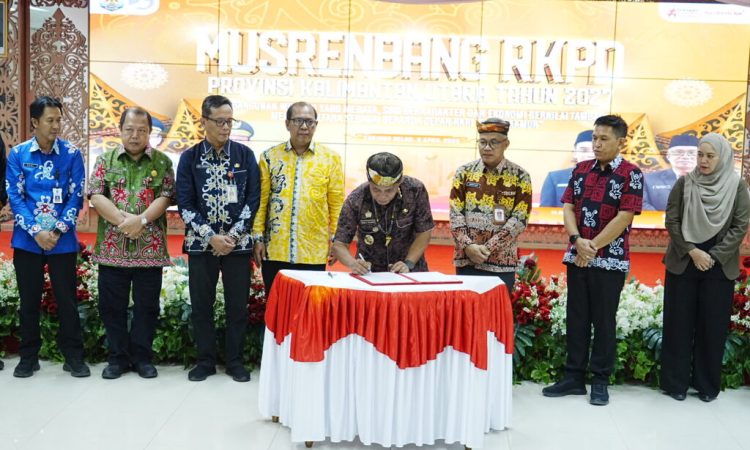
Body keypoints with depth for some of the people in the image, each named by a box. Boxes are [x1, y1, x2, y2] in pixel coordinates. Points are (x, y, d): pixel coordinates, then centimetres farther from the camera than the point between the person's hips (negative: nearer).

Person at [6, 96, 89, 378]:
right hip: (27, 240, 1)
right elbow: (14, 196, -3)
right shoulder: (18, 154, -1)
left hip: (62, 241, -1)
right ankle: (28, 356, 24)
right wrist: (36, 231, -13)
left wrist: (57, 230, -12)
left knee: (67, 298, 4)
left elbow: (76, 196, -3)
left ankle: (74, 356, 16)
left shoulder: (71, 153, -2)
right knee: (29, 299, 10)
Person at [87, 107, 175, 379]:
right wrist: (122, 220, -15)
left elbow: (166, 197, -3)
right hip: (111, 247, 1)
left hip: (150, 247, -1)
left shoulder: (162, 162, 6)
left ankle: (142, 357, 20)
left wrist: (141, 220, -18)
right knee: (112, 305, 8)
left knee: (147, 305, 6)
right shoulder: (105, 160, 7)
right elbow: (95, 196, -2)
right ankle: (118, 357, 21)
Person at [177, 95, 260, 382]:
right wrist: (211, 237, -12)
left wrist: (232, 236, -9)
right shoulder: (189, 158, 0)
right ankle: (205, 360, 21)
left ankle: (235, 361, 19)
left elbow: (253, 199, -1)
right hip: (201, 243, 0)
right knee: (201, 304, 7)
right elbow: (185, 204, -3)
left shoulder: (245, 155, 2)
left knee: (237, 305, 5)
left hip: (238, 243, 0)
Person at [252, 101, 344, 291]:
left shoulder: (330, 158, 3)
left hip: (313, 253, 0)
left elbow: (336, 204, 4)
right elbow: (261, 201, 4)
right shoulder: (270, 157, 4)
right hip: (274, 250, 1)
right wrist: (258, 238, 0)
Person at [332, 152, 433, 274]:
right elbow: (339, 245, -12)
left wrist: (408, 264, -16)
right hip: (369, 271, 0)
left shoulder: (416, 191, -15)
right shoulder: (355, 200, -16)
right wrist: (353, 264, -30)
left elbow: (423, 234, -5)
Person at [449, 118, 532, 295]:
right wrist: (468, 246, -14)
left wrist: (488, 248, -16)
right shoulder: (464, 172, 4)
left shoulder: (520, 176, -1)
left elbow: (519, 219, -8)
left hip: (502, 262, -1)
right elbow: (455, 214, 0)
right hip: (466, 259, 2)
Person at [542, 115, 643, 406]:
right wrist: (578, 240, -12)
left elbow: (624, 217, -13)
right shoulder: (581, 170, 9)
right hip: (577, 258, 5)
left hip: (610, 260, -5)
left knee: (603, 321, 4)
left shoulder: (630, 174, -6)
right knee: (576, 318, 9)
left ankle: (600, 381, 15)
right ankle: (574, 377, 19)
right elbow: (567, 207, 5)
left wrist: (593, 247, -12)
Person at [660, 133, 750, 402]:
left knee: (712, 325, 5)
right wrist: (692, 251, -13)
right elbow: (671, 221, -3)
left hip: (720, 267, 0)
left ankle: (707, 384, 18)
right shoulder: (684, 183, 0)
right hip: (682, 263, 0)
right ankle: (676, 382, 14)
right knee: (679, 322, 4)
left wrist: (714, 256, -11)